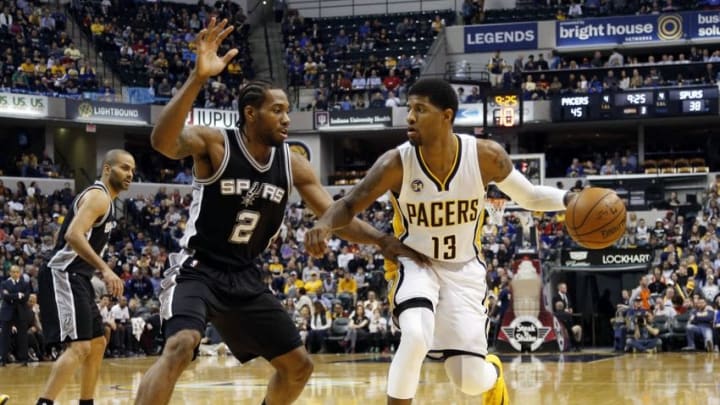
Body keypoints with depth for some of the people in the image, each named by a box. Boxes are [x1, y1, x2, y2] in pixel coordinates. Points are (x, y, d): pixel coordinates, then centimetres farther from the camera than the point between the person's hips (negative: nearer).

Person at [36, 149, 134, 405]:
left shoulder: (104, 199, 20)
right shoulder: (98, 196, -12)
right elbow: (73, 235, -26)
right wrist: (105, 269, -32)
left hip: (77, 278, 11)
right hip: (64, 276, -11)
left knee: (97, 344, 16)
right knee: (79, 346, -20)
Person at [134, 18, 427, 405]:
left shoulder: (292, 163, 0)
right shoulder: (214, 144, -16)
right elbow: (162, 141, -37)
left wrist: (381, 239, -14)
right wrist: (198, 78, -47)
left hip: (245, 277, 7)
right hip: (197, 269, -7)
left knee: (298, 366, 9)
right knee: (179, 347, -33)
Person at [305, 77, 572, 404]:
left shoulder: (486, 156, -18)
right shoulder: (396, 163, -21)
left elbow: (530, 196, -4)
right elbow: (349, 205, -14)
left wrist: (571, 199, -23)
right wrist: (324, 225, -36)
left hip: (463, 270, 1)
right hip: (415, 264, -1)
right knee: (415, 336, -34)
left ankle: (492, 371, 39)